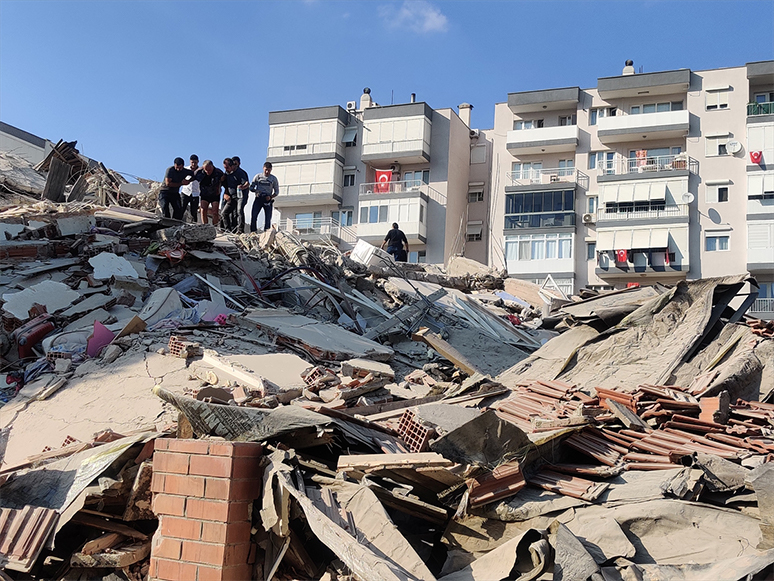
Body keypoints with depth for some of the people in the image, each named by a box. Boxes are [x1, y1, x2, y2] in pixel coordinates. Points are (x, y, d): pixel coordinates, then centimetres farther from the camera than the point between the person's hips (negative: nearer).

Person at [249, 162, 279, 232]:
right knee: (253, 216, -13)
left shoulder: (274, 179, 6)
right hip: (258, 199, 0)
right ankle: (253, 233, -9)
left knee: (268, 219, -6)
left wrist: (270, 197, -11)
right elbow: (251, 187, 9)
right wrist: (256, 191, -14)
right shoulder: (258, 176, 7)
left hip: (268, 200, 0)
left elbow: (277, 192, 9)